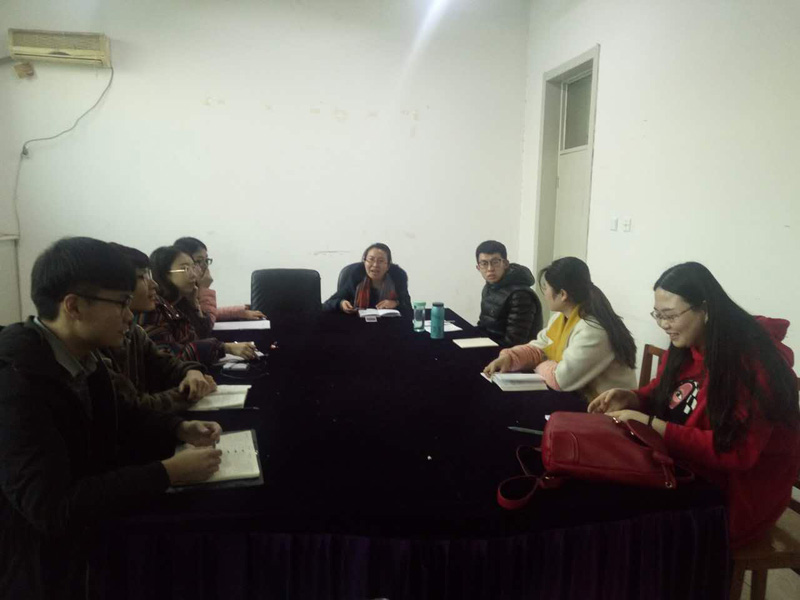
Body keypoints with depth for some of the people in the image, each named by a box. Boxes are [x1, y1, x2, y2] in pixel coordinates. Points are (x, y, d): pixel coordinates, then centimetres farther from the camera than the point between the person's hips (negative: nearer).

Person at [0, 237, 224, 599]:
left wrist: (179, 429, -1)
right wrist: (167, 473, -29)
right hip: (31, 565, -7)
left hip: (80, 533, 8)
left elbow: (117, 419, 15)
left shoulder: (80, 357, -2)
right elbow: (52, 507, -32)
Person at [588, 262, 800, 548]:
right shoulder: (685, 347, -1)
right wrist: (630, 398, -8)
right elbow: (662, 392, 15)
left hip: (740, 489, -7)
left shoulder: (752, 362, -23)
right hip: (687, 469, 7)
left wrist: (651, 425, -28)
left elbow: (735, 451, -26)